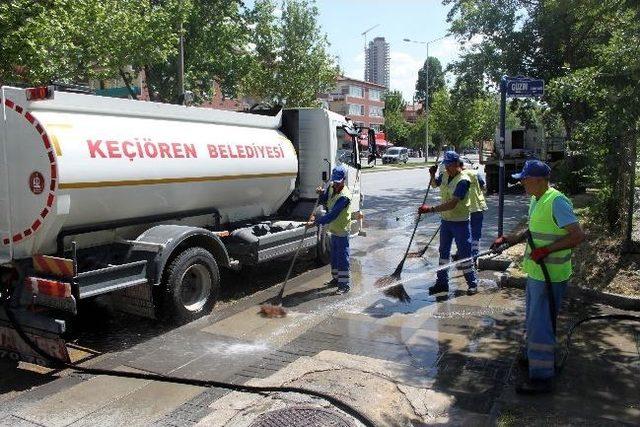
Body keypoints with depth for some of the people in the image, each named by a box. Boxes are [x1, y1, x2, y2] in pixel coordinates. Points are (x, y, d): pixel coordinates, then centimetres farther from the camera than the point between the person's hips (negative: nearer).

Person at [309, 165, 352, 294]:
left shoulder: (345, 196, -28)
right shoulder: (331, 187, -1)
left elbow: (332, 215, -32)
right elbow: (324, 201, 14)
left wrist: (316, 222, -34)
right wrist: (321, 193, -9)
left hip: (342, 230, -9)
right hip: (334, 228, 9)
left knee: (342, 257, -3)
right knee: (334, 255, 19)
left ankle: (345, 284, 3)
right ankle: (336, 278, 34)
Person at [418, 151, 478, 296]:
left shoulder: (463, 180, -22)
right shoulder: (445, 175, 2)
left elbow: (452, 204, -30)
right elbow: (435, 184, 25)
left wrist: (431, 209, -33)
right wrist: (432, 175, 2)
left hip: (460, 222, -8)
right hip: (446, 220, 8)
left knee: (464, 253, 1)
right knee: (443, 251, 14)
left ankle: (473, 284, 16)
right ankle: (442, 282, 25)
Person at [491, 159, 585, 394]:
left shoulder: (556, 201, -21)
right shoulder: (536, 200, 9)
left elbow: (578, 235, -25)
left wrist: (546, 250, -25)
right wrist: (512, 238, 12)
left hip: (550, 276, -10)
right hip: (536, 271, 10)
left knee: (541, 323, -4)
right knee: (533, 318, 24)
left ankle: (542, 377, 6)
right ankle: (534, 355, 43)